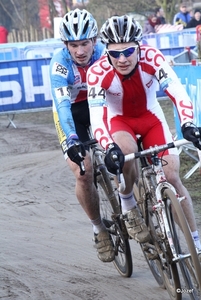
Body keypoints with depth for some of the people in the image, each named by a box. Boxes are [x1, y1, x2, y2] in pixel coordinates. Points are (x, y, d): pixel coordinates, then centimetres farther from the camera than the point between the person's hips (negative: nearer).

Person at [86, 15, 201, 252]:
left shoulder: (152, 58, -30)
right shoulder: (98, 72, -31)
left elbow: (177, 92, -38)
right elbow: (96, 117, -36)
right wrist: (110, 148, -53)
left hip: (151, 118, 1)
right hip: (118, 120, -1)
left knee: (171, 177, -10)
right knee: (127, 151, -35)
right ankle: (127, 204, -7)